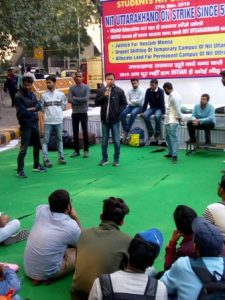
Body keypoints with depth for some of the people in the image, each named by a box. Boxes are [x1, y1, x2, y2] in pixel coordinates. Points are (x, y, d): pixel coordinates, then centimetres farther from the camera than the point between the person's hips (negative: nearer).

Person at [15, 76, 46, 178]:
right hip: (25, 125, -8)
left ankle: (37, 165, 31)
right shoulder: (18, 97, -13)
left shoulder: (32, 94, 10)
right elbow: (23, 112, -19)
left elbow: (39, 106, 1)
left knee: (37, 145, 16)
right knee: (23, 148, -8)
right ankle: (20, 170, -1)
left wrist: (32, 109, -18)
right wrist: (34, 113, -6)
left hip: (35, 123, 8)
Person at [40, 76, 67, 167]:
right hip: (48, 121, -2)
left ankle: (61, 157, 22)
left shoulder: (60, 94, 1)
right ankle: (46, 159, 1)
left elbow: (64, 105, 11)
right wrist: (47, 112, 3)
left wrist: (57, 111, 5)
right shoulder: (44, 95, -3)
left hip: (58, 120, 2)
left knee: (59, 139, 12)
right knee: (46, 140, -3)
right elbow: (41, 107, 3)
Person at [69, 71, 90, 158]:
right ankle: (76, 150, 16)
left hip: (83, 112, -2)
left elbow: (86, 99, -15)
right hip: (74, 113, 3)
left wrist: (75, 98, -9)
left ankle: (86, 150, 9)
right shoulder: (72, 88, 5)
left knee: (85, 131, 1)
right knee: (75, 132, 7)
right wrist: (81, 101, -13)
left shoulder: (86, 87, -1)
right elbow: (69, 99, -7)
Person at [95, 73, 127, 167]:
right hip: (104, 119, 2)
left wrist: (118, 112, -9)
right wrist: (104, 96, -11)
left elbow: (124, 103, 2)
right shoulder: (101, 91, 5)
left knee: (116, 140, 3)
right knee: (104, 140, 10)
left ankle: (116, 159, 14)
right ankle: (104, 158, 20)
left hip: (115, 119, -2)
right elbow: (96, 103, 3)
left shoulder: (119, 91, -2)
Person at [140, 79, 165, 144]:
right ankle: (151, 134, -16)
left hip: (159, 108, -4)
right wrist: (143, 111, -10)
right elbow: (146, 102, -4)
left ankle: (158, 134, -16)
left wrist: (163, 113, -28)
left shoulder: (160, 91, -15)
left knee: (157, 116, -35)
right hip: (152, 108, 4)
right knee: (145, 115, -25)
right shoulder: (148, 91, -5)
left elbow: (162, 102, -20)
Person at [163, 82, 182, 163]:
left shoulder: (174, 96, -16)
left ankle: (174, 155, -11)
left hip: (172, 121, -11)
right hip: (168, 120, 11)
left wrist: (179, 117, -7)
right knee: (168, 137, 18)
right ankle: (171, 153, 28)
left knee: (174, 138, -10)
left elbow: (177, 109, -17)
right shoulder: (172, 95, 15)